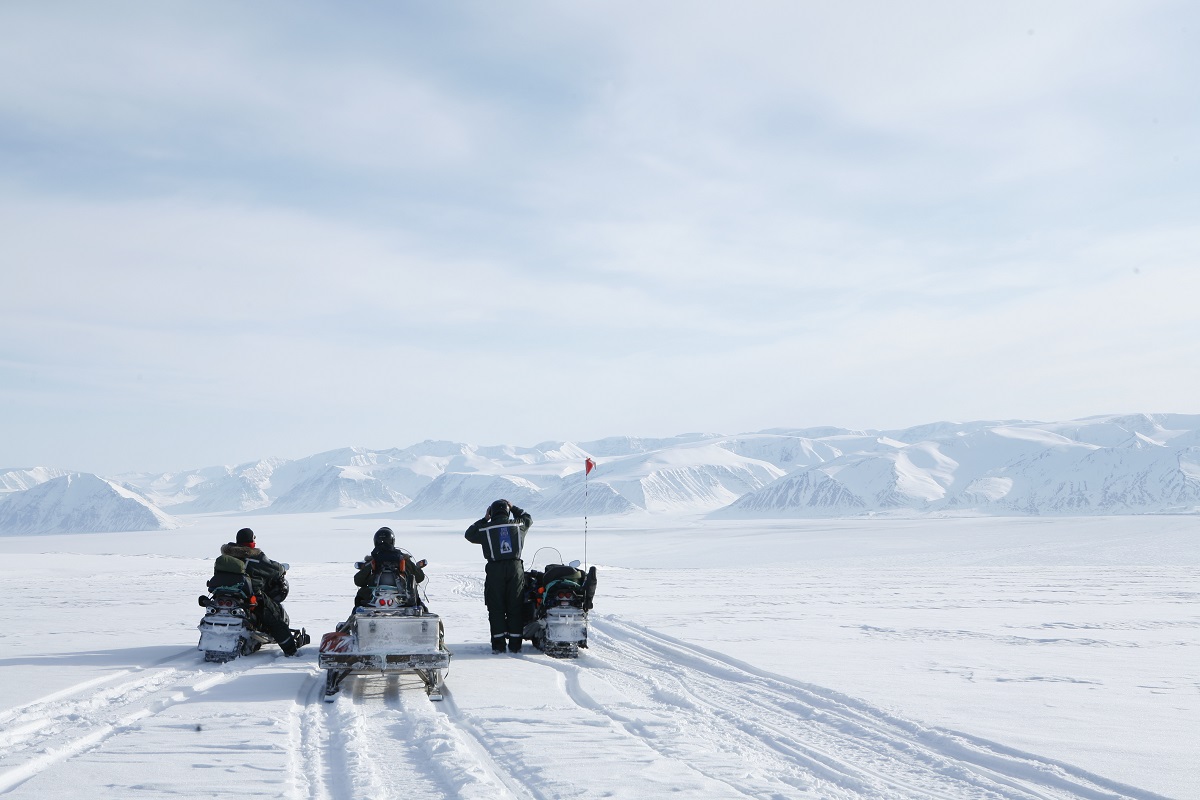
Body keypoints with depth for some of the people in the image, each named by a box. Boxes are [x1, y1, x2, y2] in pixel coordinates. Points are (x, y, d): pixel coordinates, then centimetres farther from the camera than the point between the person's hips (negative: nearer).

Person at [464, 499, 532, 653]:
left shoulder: (486, 528, -1)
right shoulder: (518, 525, 4)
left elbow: (469, 534, 17)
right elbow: (528, 519, 26)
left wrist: (484, 519, 22)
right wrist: (513, 508, 32)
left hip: (495, 570, -1)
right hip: (515, 568, 1)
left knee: (496, 608, 4)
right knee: (515, 607, 6)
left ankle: (498, 644, 1)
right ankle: (515, 644, 6)